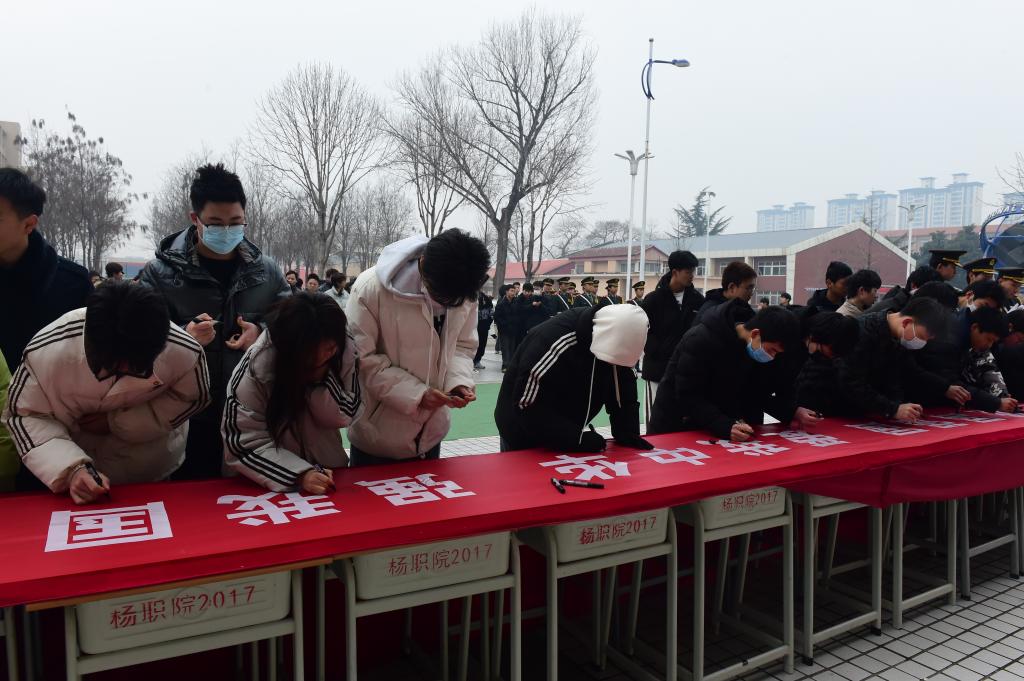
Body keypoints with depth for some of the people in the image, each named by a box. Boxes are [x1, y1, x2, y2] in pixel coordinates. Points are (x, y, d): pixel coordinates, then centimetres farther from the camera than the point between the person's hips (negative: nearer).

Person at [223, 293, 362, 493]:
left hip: (326, 469, 1)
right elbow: (245, 444, -18)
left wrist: (322, 378, -23)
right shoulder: (256, 366, -20)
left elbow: (344, 417, -7)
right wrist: (299, 474, -29)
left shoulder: (343, 349, -12)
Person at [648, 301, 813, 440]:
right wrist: (726, 426, -40)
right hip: (676, 427, -5)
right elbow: (689, 397, -30)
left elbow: (757, 394, -2)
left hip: (719, 429, 5)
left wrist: (792, 412, -16)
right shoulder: (700, 341, -27)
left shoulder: (759, 351, -7)